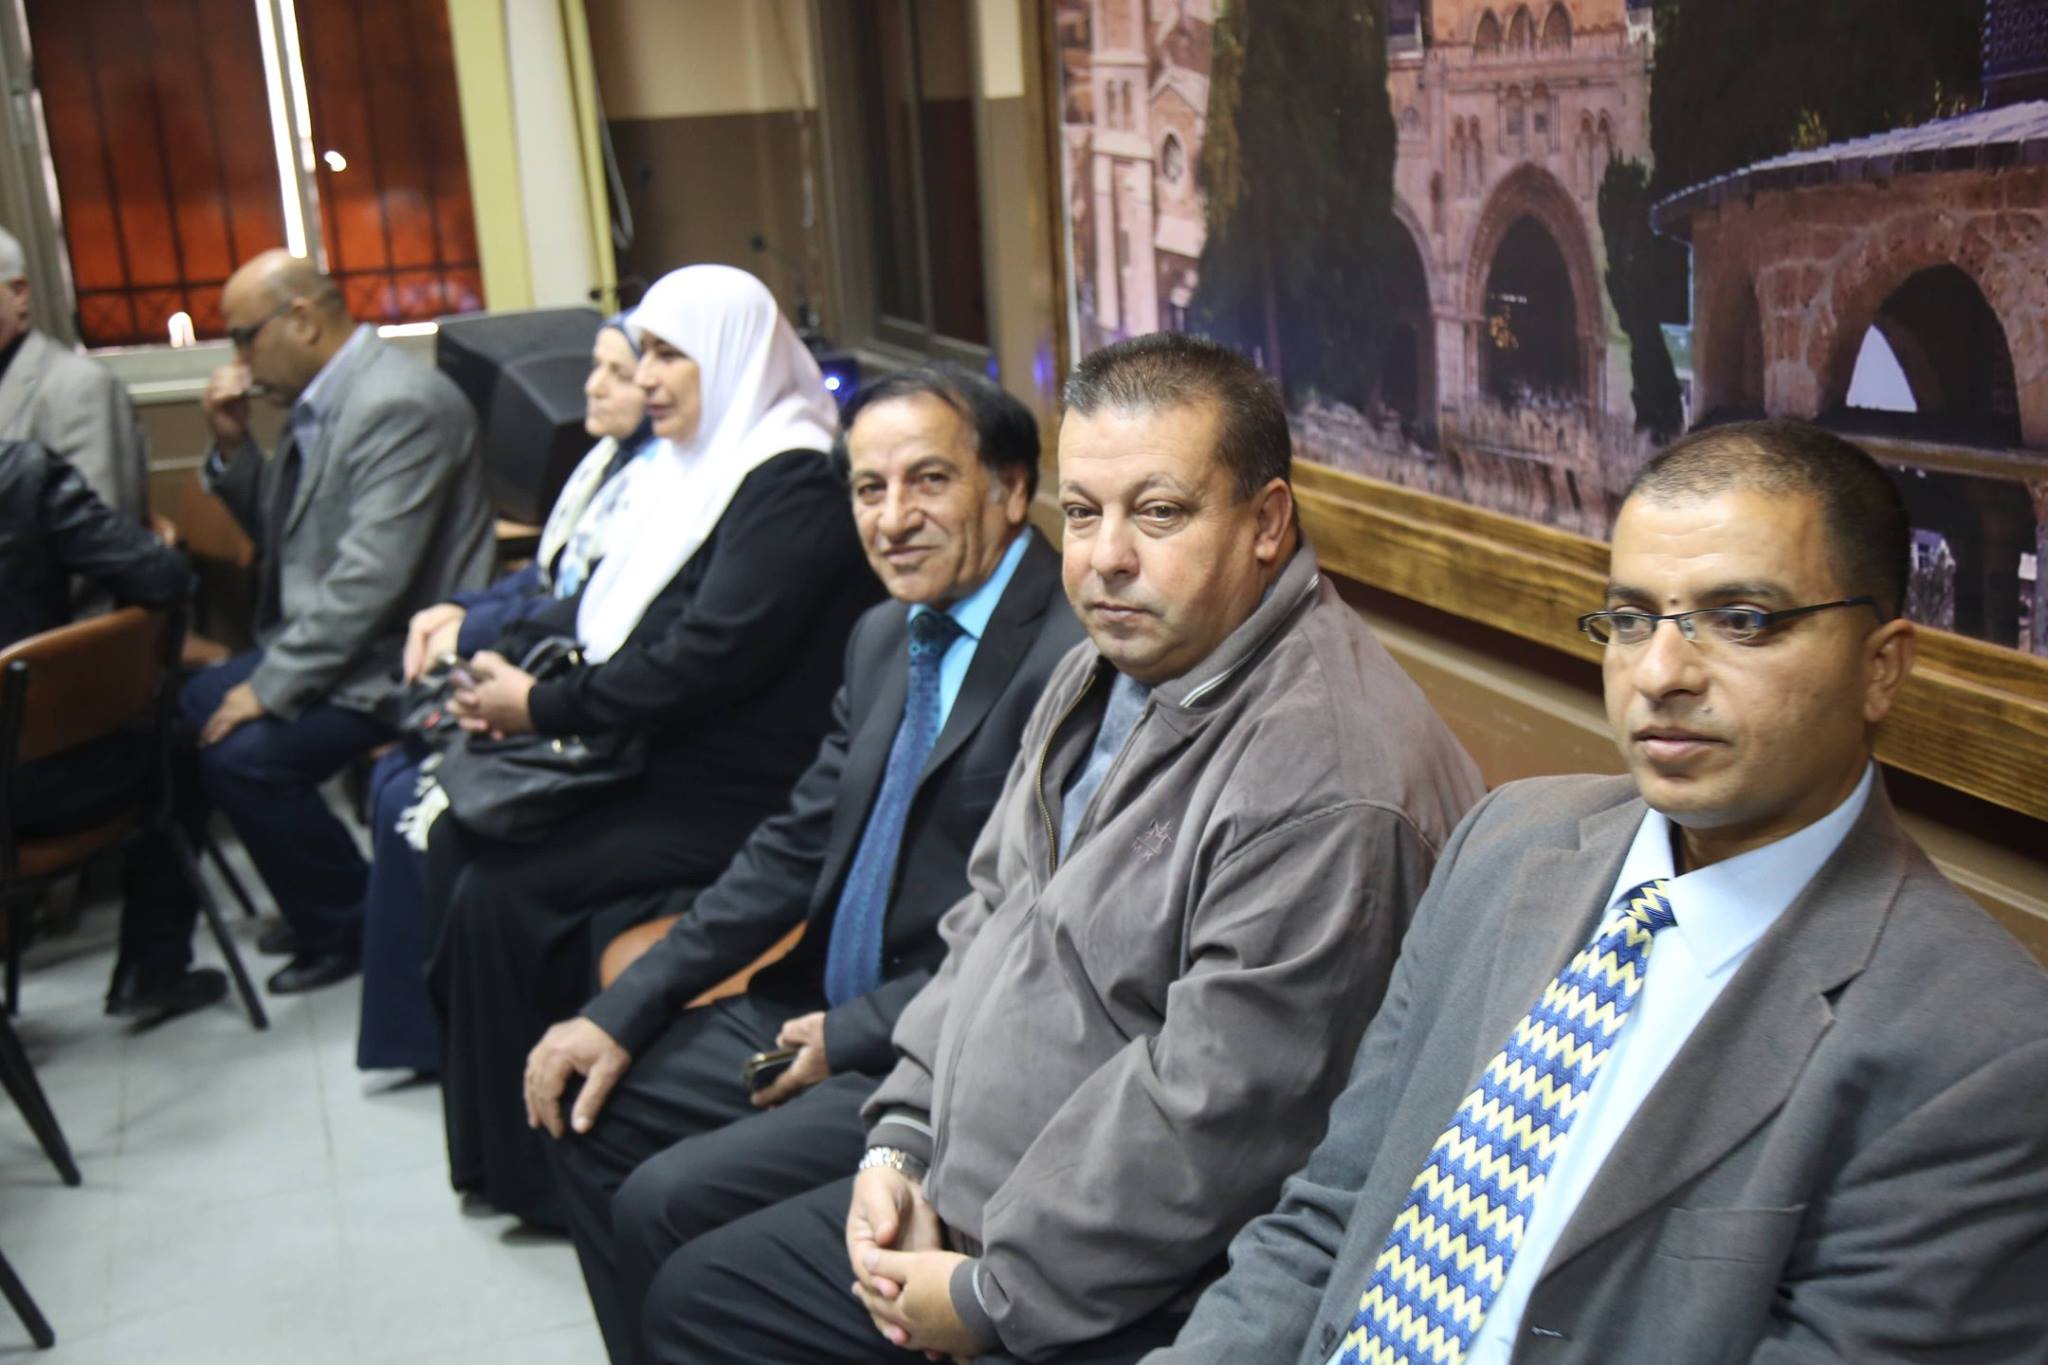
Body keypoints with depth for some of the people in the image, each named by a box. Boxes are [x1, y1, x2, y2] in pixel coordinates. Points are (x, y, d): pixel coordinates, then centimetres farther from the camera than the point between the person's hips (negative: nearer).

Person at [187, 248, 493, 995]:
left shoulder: (400, 404, -21)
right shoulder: (321, 400, 10)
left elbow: (371, 577, -26)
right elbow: (280, 535, 19)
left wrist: (270, 686, -22)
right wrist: (233, 447, 3)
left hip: (392, 660, -10)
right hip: (322, 641, 10)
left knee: (242, 754, -22)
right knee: (182, 714, 10)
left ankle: (348, 928, 0)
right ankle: (319, 902, 20)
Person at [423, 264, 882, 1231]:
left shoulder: (794, 482, -17)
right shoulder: (696, 463, 13)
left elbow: (705, 658, -24)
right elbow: (607, 604, 15)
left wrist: (543, 708, -16)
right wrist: (502, 651, -3)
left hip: (735, 798, -9)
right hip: (652, 759, 9)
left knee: (502, 888, -16)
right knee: (457, 833, -2)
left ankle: (525, 1163, 3)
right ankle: (487, 1109, 11)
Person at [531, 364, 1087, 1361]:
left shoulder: (1074, 657, -20)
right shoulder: (884, 638, 8)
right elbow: (795, 849, 11)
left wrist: (853, 1037, -14)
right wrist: (622, 1014, 4)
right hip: (823, 1013, 9)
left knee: (666, 1203, -15)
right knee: (588, 1112, 11)